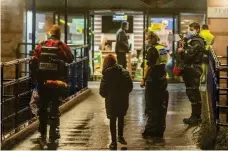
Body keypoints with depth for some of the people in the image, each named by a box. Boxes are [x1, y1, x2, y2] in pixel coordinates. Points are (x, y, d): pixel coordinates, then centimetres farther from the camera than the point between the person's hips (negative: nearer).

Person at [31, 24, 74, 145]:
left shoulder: (41, 45, 2)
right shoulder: (61, 45, -6)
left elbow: (34, 61, -2)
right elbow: (70, 59, 2)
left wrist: (35, 78, 6)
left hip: (42, 81, 2)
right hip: (56, 82, -2)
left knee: (42, 107, 13)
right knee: (55, 108, 6)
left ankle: (43, 134, 17)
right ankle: (53, 134, 3)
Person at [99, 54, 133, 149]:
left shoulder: (106, 75, -13)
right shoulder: (125, 72, -3)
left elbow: (102, 91, -13)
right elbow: (130, 86, -1)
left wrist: (107, 96, 7)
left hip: (112, 100, -3)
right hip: (124, 99, 3)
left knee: (113, 120, 8)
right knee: (121, 117, 24)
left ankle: (114, 142, 10)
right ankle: (120, 136, 36)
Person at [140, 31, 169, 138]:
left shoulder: (152, 49, -13)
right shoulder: (164, 49, 10)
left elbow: (149, 66, -17)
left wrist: (144, 79, -12)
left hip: (153, 80, -8)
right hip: (163, 80, 8)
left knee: (151, 106, -2)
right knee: (161, 106, 11)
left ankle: (151, 130, -1)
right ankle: (160, 130, 16)